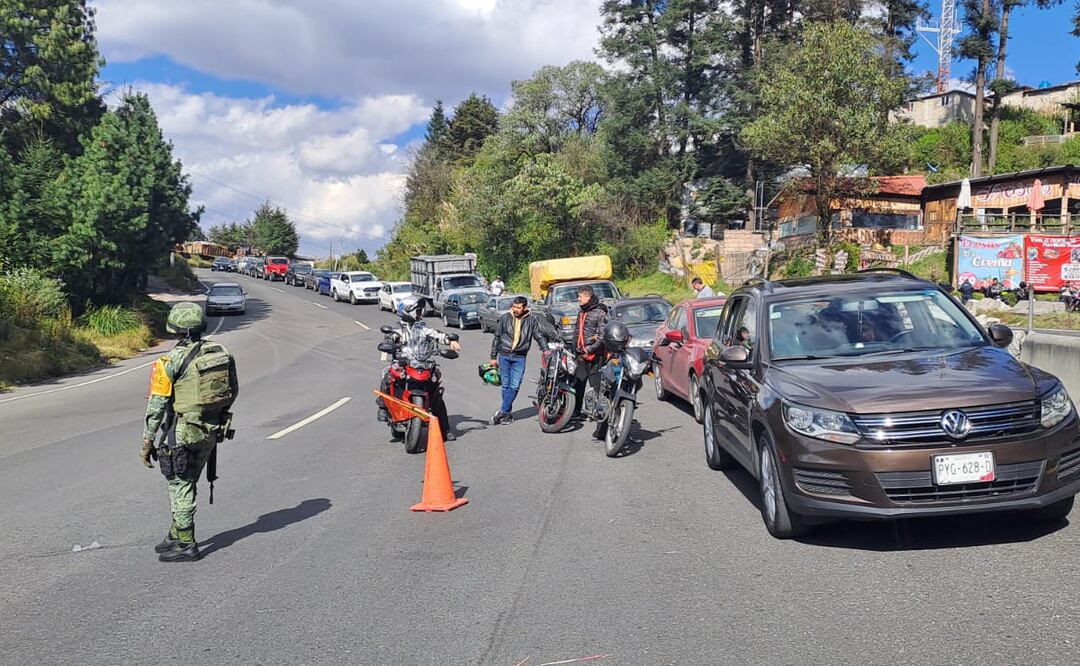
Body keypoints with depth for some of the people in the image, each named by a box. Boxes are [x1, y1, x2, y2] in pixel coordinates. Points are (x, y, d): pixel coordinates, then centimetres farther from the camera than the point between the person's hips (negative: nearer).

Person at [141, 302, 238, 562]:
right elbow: (233, 391, 10)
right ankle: (177, 535, 31)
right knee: (185, 483, 20)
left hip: (185, 433, -6)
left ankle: (186, 545, 12)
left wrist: (146, 443, -6)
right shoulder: (221, 353, 2)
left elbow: (156, 406, -13)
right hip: (213, 431, 6)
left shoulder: (172, 360, -15)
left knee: (181, 486, 6)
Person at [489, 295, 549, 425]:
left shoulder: (531, 321, 1)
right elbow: (497, 337, 8)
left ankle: (502, 412, -7)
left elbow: (540, 336, 6)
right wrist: (493, 357, 8)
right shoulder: (505, 318, 2)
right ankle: (508, 413, 11)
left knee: (514, 386, -11)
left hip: (519, 357, -1)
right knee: (506, 385, 3)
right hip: (504, 356, 1)